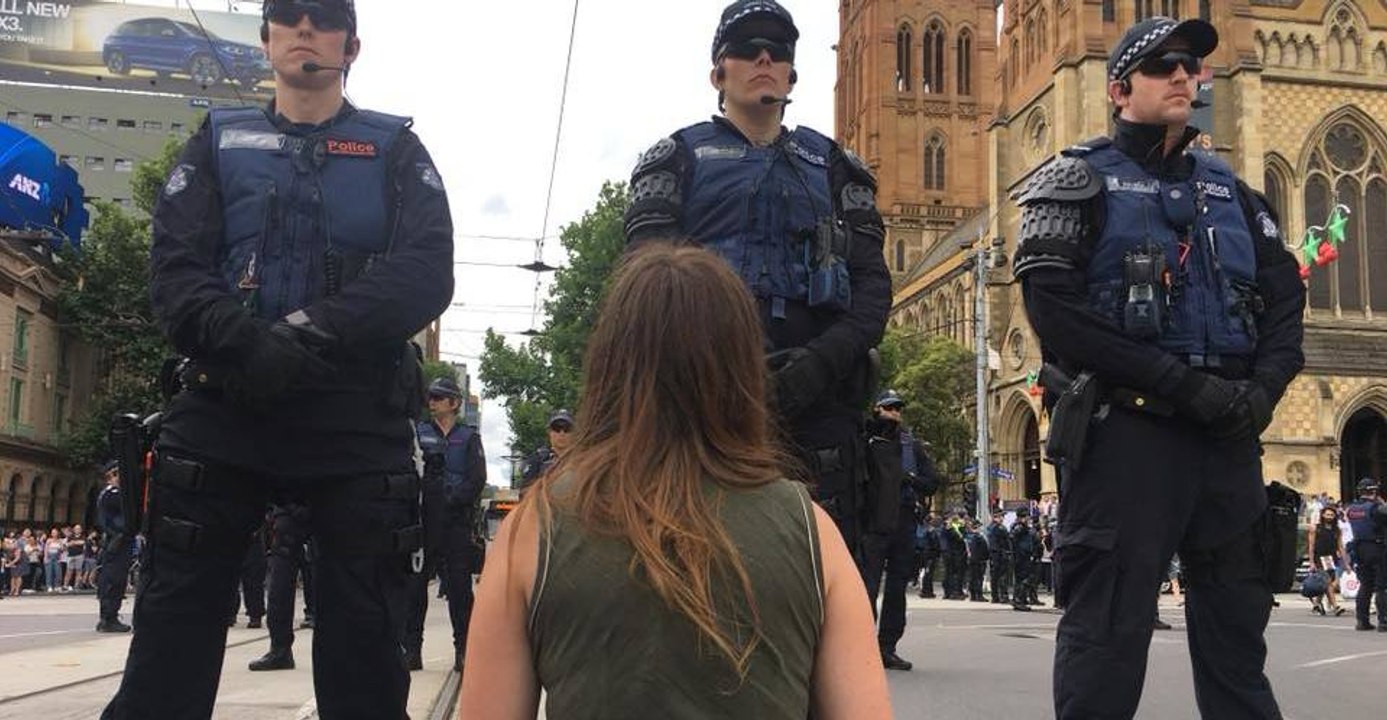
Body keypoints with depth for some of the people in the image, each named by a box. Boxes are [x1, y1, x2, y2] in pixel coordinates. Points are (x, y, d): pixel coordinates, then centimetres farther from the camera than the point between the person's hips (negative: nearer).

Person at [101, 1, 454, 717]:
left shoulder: (396, 149, 12)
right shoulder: (219, 140, 17)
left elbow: (426, 274, -4)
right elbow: (175, 269, 2)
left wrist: (311, 340, -19)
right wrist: (245, 346, -19)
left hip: (358, 417, -1)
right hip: (222, 409, 1)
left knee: (364, 645, 5)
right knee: (169, 645, 2)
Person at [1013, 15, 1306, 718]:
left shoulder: (1231, 190, 19)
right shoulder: (1079, 179, 2)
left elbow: (1284, 300, 14)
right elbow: (1053, 308, -11)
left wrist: (1262, 389, -7)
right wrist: (1182, 382, -17)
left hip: (1228, 434, 6)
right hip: (1123, 428, -5)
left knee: (1237, 629, 13)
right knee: (1107, 632, -3)